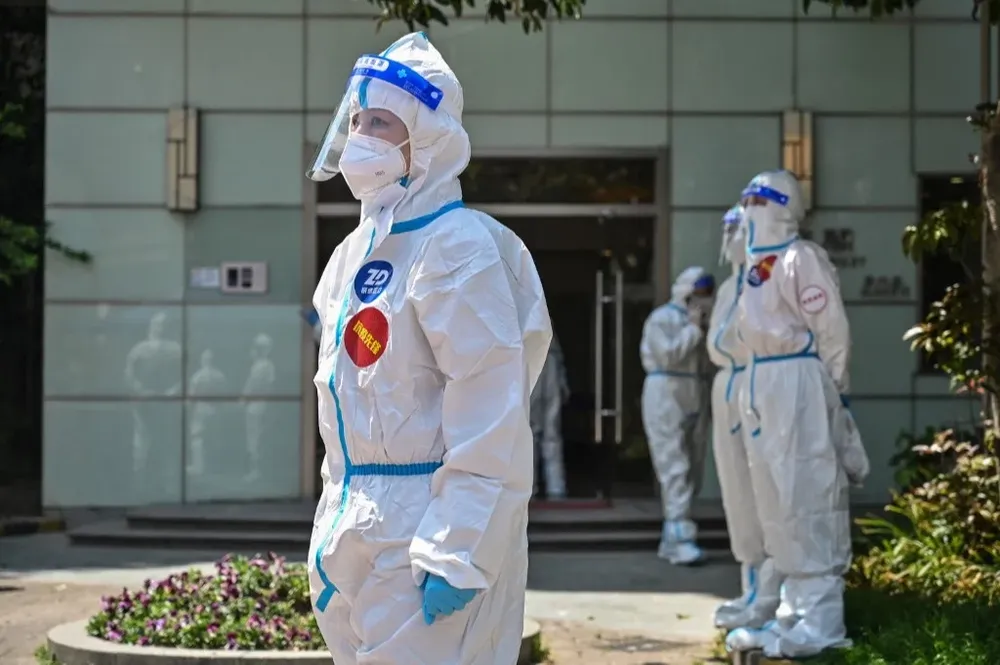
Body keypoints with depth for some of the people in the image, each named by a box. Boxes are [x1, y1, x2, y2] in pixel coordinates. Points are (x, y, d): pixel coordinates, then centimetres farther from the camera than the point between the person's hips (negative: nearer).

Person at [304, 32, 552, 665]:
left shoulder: (458, 246, -14)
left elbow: (488, 419, -19)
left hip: (427, 533, -9)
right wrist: (334, 526, 18)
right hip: (357, 529, 9)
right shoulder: (355, 252, 13)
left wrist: (457, 555, -22)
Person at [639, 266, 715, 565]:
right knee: (676, 471, -14)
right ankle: (680, 539, -19)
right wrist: (693, 328, -12)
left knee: (691, 472, 7)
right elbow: (668, 355, -19)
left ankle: (670, 541, 14)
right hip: (666, 397, -8)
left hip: (691, 402, 8)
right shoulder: (662, 319, -6)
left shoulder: (698, 321, 18)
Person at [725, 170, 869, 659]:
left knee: (808, 498, -7)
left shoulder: (800, 259, -10)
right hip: (760, 385, 10)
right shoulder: (756, 265, 17)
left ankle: (820, 621, -4)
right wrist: (757, 388, 13)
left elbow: (832, 330, -12)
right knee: (775, 501, 12)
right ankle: (795, 610, 20)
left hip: (797, 385, -10)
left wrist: (830, 395, -11)